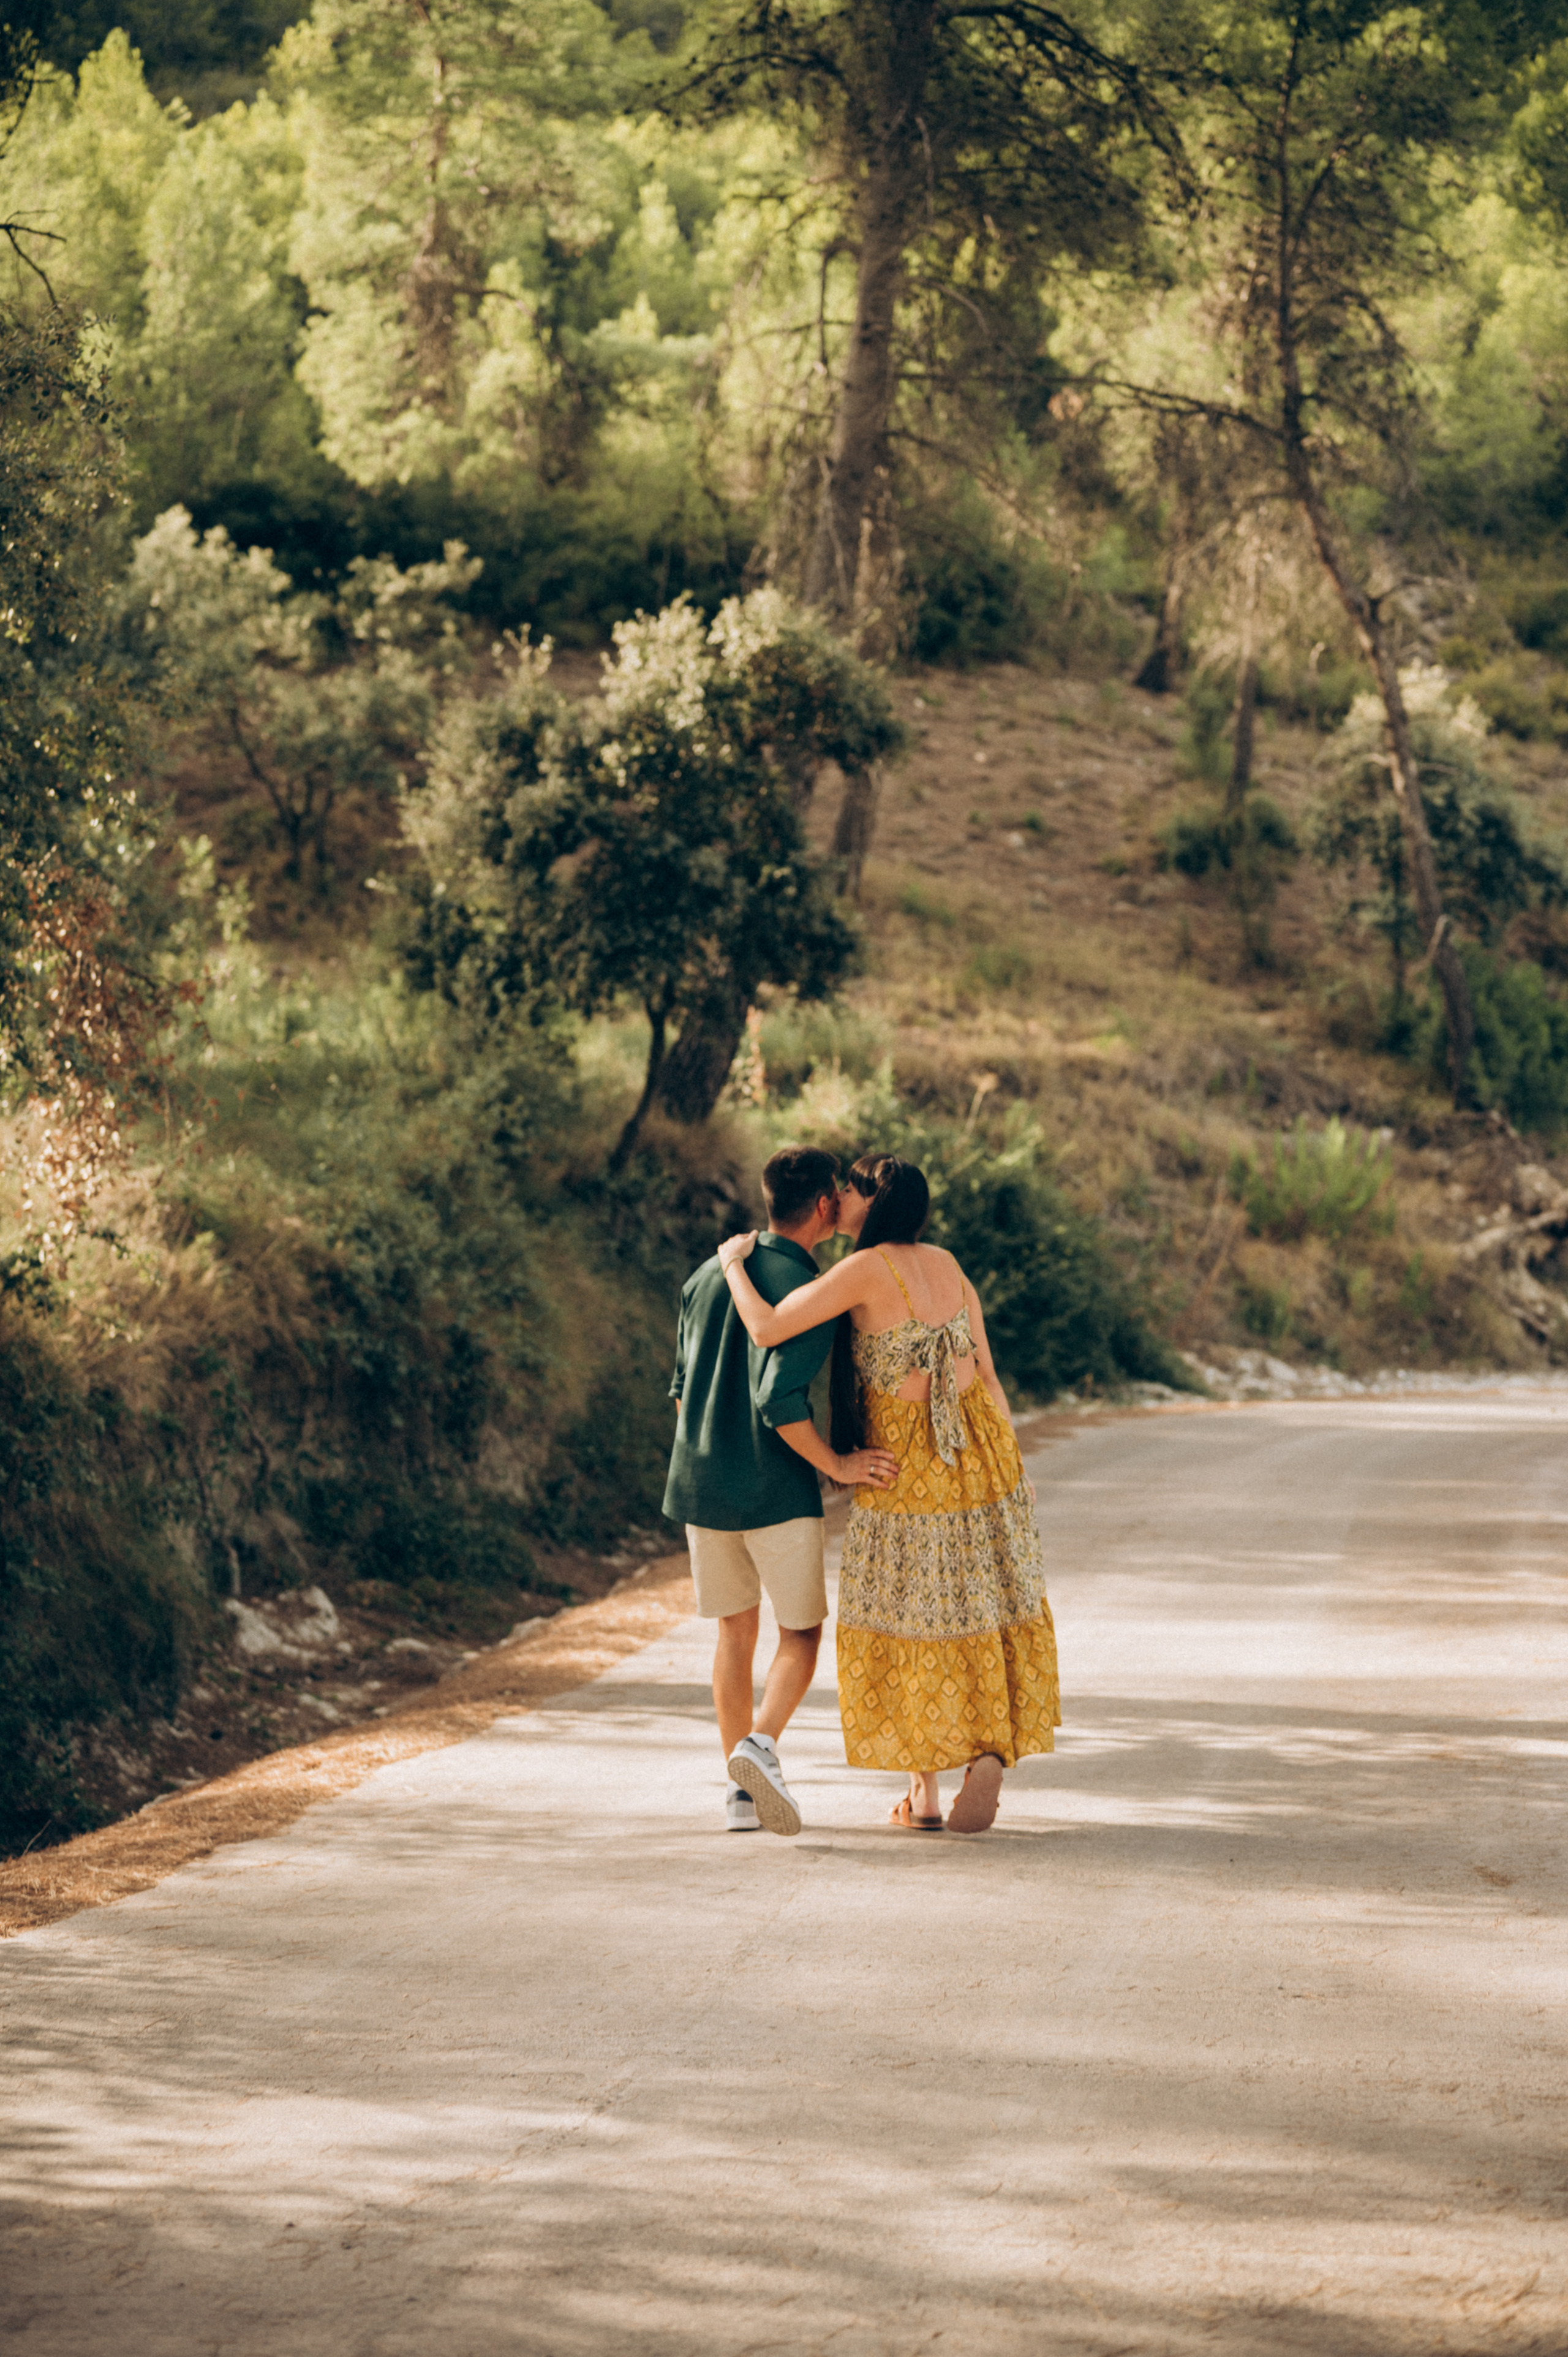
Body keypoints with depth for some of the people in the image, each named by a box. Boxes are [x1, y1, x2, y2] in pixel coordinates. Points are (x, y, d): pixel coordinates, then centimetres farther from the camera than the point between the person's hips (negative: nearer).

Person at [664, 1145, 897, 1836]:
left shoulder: (706, 1278, 8)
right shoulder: (809, 1293, -14)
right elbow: (780, 1400, -23)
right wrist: (835, 1464, -13)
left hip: (701, 1486, 6)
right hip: (776, 1492, -6)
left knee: (735, 1631, 16)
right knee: (801, 1631, 8)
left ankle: (741, 1789, 13)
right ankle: (761, 1744, -16)